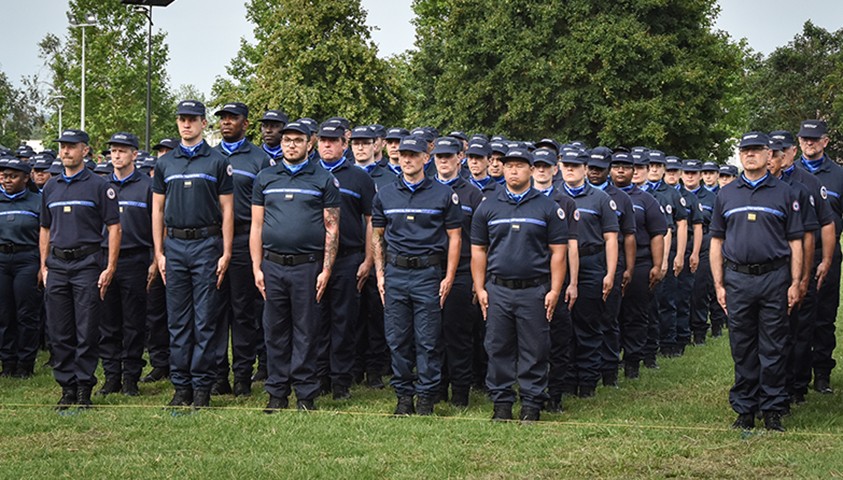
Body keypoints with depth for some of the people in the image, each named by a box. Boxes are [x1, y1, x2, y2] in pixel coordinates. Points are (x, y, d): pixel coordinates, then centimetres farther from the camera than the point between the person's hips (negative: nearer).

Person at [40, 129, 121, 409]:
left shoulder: (98, 186, -1)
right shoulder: (51, 188, 14)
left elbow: (114, 228, -3)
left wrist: (110, 268, -10)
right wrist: (44, 266, 11)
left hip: (87, 263, -5)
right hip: (57, 267, 5)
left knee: (87, 332, -3)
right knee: (59, 333, 5)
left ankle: (84, 388, 4)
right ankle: (67, 386, 13)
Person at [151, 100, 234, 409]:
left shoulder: (218, 162, 3)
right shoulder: (165, 163, 11)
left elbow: (227, 210, 1)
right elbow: (157, 210, 13)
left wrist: (226, 254, -6)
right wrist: (159, 253, 5)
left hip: (207, 245, -3)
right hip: (174, 246, 3)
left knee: (206, 320, -2)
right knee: (178, 320, 5)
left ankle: (203, 386, 3)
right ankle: (181, 386, 11)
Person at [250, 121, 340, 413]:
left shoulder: (324, 180, 4)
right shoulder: (265, 178, 11)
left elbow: (332, 229, 2)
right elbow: (256, 226, 11)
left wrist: (326, 270, -6)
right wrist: (256, 267, 3)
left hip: (308, 266, -2)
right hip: (272, 265, 2)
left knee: (306, 333, 1)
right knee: (275, 332, 5)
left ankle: (306, 394, 7)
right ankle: (277, 393, 12)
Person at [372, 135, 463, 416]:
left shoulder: (443, 194, 2)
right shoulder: (385, 195, 10)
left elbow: (454, 237, 3)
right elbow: (377, 237, 15)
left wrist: (449, 277, -4)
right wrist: (380, 274, 6)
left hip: (429, 273, -3)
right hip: (395, 273, 3)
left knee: (427, 340, -2)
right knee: (397, 339, 4)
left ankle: (427, 397, 6)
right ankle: (404, 395, 13)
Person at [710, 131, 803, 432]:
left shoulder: (783, 194, 5)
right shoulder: (726, 195, 10)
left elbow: (795, 242, 4)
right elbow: (716, 241, 10)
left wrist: (795, 283, -4)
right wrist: (719, 284, 3)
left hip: (774, 278, -1)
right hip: (737, 279, 2)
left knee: (774, 348, 1)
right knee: (742, 348, 6)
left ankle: (772, 409, 8)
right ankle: (744, 408, 14)